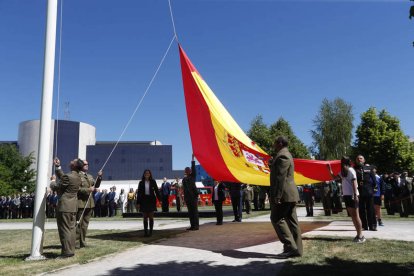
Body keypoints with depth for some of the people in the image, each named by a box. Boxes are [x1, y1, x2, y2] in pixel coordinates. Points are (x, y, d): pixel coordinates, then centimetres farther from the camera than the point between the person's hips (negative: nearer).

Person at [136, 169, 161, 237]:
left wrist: (160, 199, -7)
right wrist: (138, 202, -1)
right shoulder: (141, 183, 4)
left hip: (151, 200, -1)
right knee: (145, 217, 5)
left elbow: (156, 191, 1)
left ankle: (151, 231, 10)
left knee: (151, 217, 3)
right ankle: (145, 231, 12)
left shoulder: (153, 182, 2)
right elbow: (139, 193, 4)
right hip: (144, 200, 1)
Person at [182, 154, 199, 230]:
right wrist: (185, 197, 11)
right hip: (187, 197, 5)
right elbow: (184, 188, 15)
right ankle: (192, 226, 13)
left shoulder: (192, 177, 3)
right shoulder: (184, 179, 15)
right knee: (190, 212, 8)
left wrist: (193, 159, -15)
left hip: (193, 196, -5)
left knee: (194, 211, -4)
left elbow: (193, 169, -9)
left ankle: (196, 226, -1)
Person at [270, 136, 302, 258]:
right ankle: (297, 249, 12)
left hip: (284, 194, -10)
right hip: (290, 194, 10)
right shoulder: (286, 155, 20)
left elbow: (281, 177, -20)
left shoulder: (282, 156, -13)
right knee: (291, 221, 9)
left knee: (276, 219, -6)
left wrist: (277, 196, -21)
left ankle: (290, 247, -6)